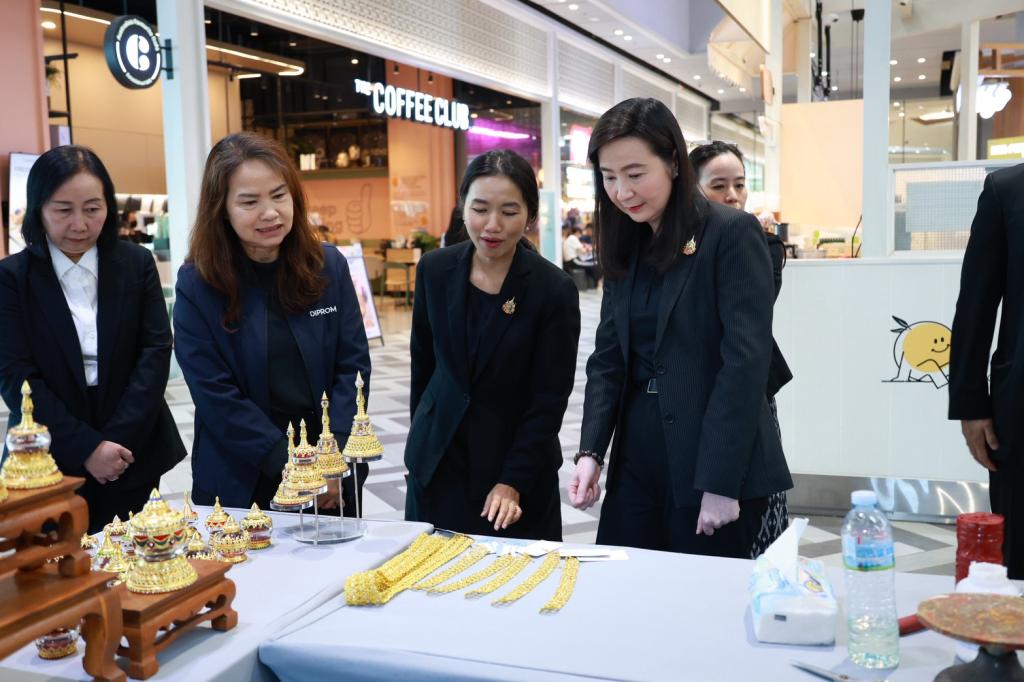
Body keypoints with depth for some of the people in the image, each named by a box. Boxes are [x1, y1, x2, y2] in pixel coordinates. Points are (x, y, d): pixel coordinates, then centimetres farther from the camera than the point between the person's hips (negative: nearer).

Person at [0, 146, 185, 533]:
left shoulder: (137, 264, 4)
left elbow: (156, 351, -2)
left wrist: (118, 438, -12)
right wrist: (85, 447, -14)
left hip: (133, 454, 2)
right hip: (50, 461, -1)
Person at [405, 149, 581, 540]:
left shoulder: (555, 291, -15)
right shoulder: (435, 270, -5)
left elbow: (550, 399, -12)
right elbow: (423, 359, 8)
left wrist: (513, 481, -15)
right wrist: (421, 434, 15)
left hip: (517, 460, -3)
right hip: (436, 462, 3)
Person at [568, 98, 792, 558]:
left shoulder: (733, 234, -10)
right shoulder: (625, 245, 9)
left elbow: (746, 359, -16)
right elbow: (608, 357, 8)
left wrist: (721, 482, -19)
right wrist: (590, 451, -5)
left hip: (718, 467, -5)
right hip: (636, 460, 6)